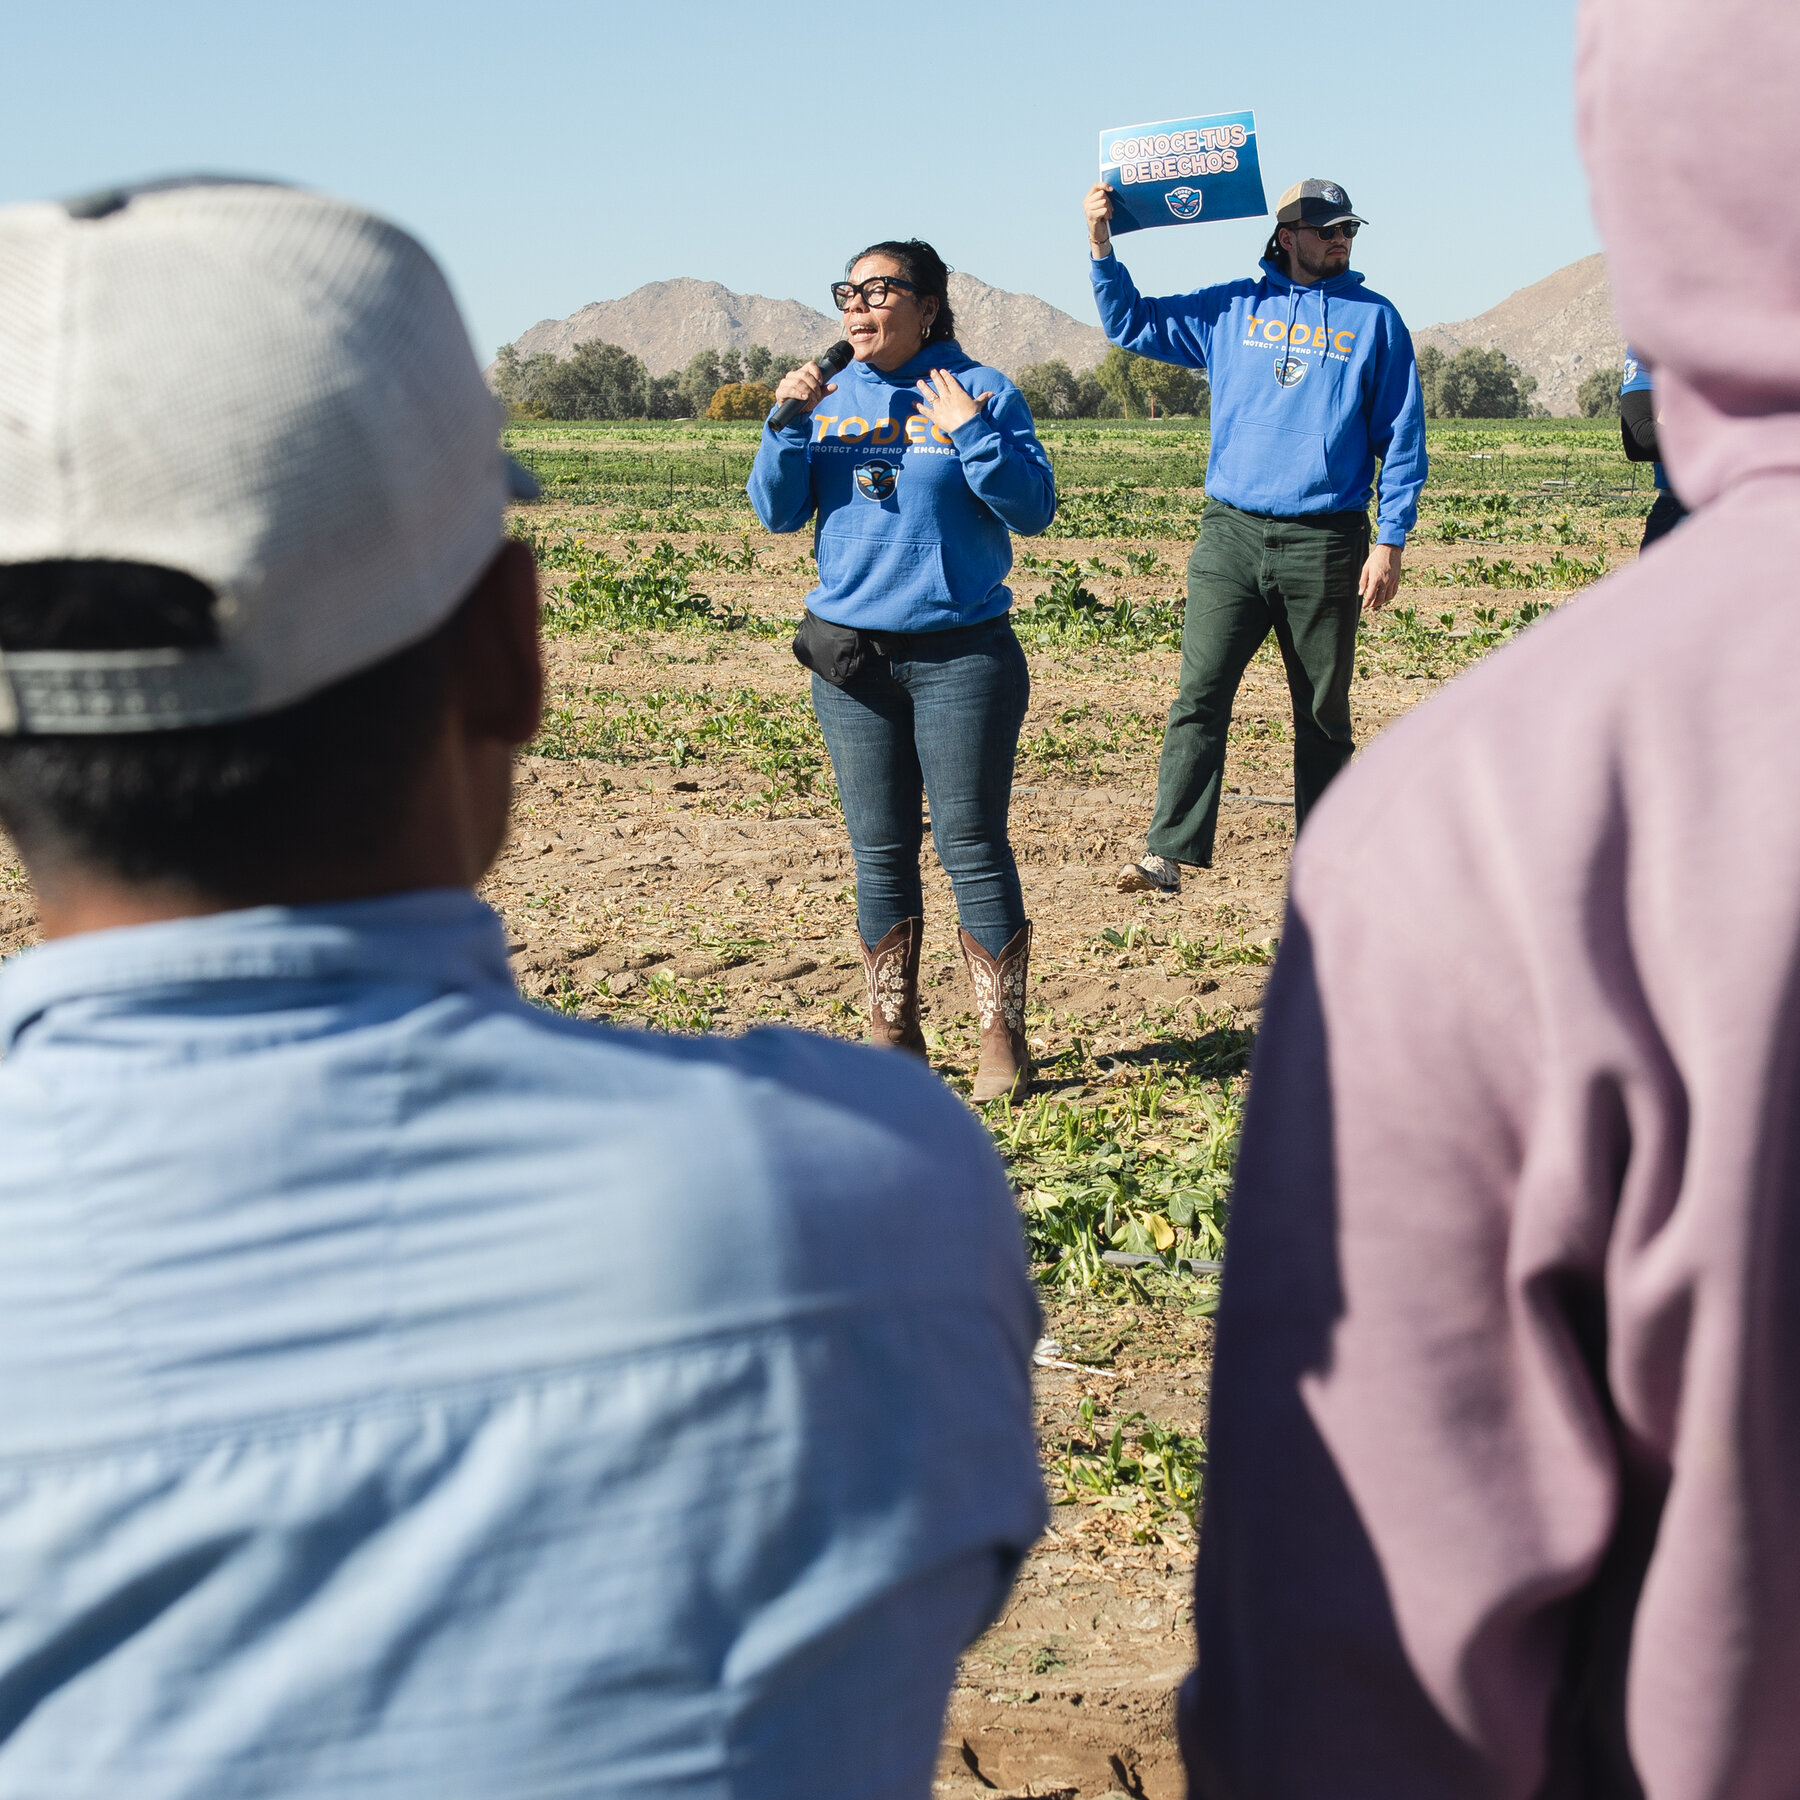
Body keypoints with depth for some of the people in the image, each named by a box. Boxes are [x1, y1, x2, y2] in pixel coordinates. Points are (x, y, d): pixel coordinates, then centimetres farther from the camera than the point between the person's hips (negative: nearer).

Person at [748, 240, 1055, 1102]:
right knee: (879, 852, 9)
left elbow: (1033, 510, -7)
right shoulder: (829, 395, 10)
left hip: (961, 652, -4)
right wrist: (789, 421, -7)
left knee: (972, 845, -3)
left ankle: (1002, 1039, 6)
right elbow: (777, 512, 6)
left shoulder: (982, 391, -2)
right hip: (849, 656, 4)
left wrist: (971, 434, -18)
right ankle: (892, 1033, 18)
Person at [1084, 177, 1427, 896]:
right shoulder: (1229, 308, 11)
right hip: (1231, 533, 1)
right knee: (1199, 695, -11)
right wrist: (1101, 243, 1)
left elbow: (1401, 438, 7)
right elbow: (1130, 321, 17)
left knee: (1324, 714, 6)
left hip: (1325, 542, -1)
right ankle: (1167, 851, -14)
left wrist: (1390, 541, -1)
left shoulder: (1373, 318, 8)